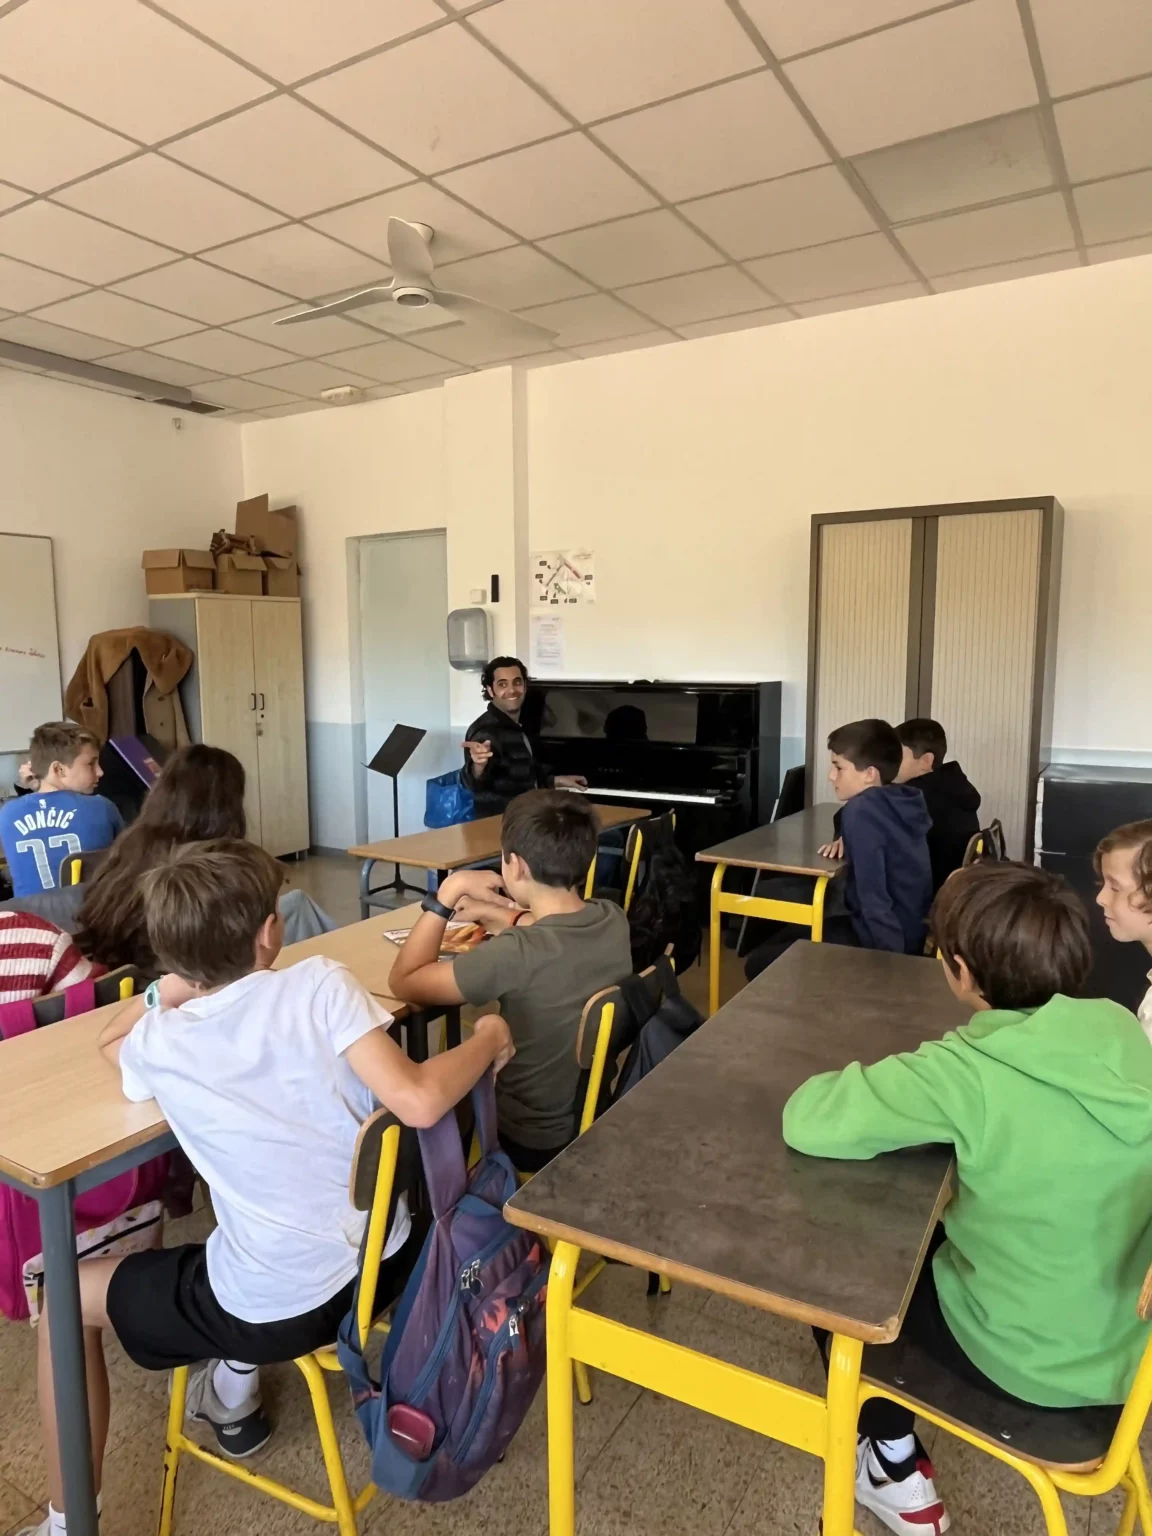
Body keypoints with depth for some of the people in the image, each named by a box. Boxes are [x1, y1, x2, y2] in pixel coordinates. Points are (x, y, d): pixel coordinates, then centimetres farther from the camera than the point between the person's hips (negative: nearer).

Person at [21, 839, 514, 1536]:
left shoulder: (157, 1043, -10)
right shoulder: (320, 983, -16)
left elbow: (110, 1038, 16)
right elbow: (418, 1102, -23)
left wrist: (174, 987, 17)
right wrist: (488, 1039, -8)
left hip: (280, 1310, -2)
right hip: (387, 1262, 3)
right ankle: (236, 1385, 39)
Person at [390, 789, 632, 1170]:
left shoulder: (516, 954, -34)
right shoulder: (614, 920, -13)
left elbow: (404, 982, -20)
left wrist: (450, 890, -19)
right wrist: (497, 914, 8)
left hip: (534, 1141, -6)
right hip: (595, 1117, 6)